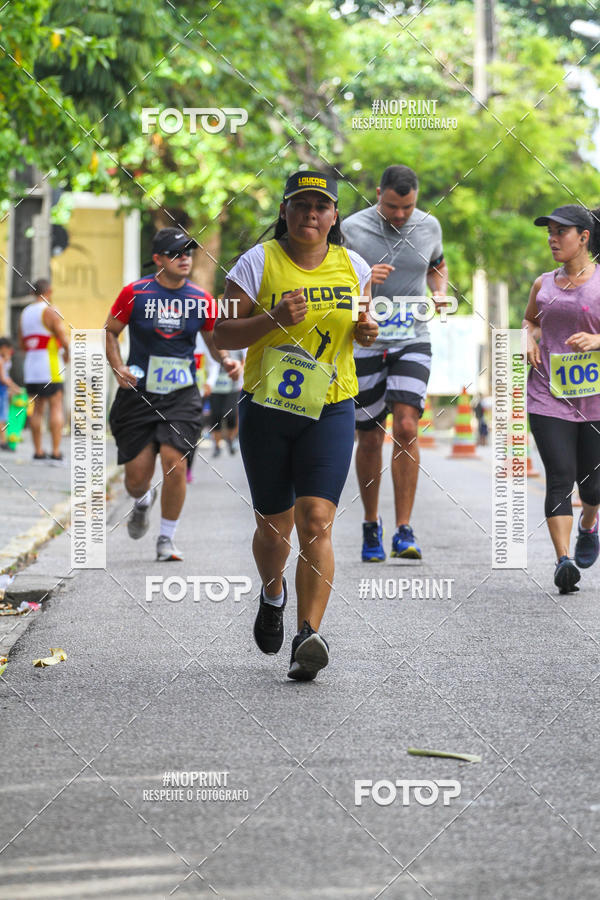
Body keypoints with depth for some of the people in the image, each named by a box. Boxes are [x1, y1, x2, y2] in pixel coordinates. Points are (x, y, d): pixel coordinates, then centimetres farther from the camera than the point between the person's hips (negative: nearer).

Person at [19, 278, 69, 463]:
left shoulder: (25, 313, 13)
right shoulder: (51, 311, -9)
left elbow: (22, 344, 17)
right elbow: (64, 340, -14)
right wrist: (67, 355, 5)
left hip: (31, 365, 7)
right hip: (50, 368, -7)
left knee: (37, 408, 11)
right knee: (57, 407, -5)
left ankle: (38, 452, 9)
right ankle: (56, 454, -11)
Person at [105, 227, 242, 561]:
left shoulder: (201, 300, 3)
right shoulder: (135, 293, -3)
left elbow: (214, 340, 16)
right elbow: (110, 332, 6)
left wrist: (226, 359, -5)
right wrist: (118, 367, -9)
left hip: (182, 395, 1)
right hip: (138, 392, -1)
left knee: (175, 465, -14)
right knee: (137, 475, -1)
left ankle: (167, 539, 3)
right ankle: (143, 502, 38)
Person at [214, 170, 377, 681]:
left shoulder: (352, 267, 7)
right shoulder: (259, 263, -3)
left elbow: (363, 316, 24)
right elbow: (222, 335, -5)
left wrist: (368, 331, -1)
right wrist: (274, 319, -21)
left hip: (330, 410, 1)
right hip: (267, 409, 0)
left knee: (316, 522, -15)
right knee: (274, 526, 9)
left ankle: (309, 637, -20)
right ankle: (273, 595, 43)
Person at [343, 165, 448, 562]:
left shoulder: (429, 226, 3)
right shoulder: (353, 229, -7)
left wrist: (440, 294, 2)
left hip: (413, 340, 1)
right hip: (365, 343, -1)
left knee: (406, 427, -15)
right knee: (370, 437, 6)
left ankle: (404, 530, -11)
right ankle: (371, 526, 24)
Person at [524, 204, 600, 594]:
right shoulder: (544, 284, 10)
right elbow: (530, 319, 29)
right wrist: (531, 339, 8)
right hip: (550, 397, 2)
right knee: (560, 476, -12)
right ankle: (563, 559, -17)